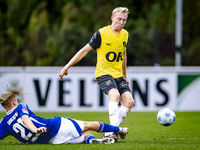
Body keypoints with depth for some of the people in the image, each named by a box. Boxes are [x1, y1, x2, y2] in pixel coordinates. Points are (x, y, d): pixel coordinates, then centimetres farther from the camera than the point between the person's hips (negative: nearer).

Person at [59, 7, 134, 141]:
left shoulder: (125, 35, 7)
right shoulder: (101, 33, -10)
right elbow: (85, 50, -5)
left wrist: (125, 76, 31)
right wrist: (67, 66, -7)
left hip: (118, 75, 6)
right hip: (103, 73, -6)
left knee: (129, 101, -12)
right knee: (115, 95, -32)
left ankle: (112, 131, -3)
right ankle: (113, 129, -36)